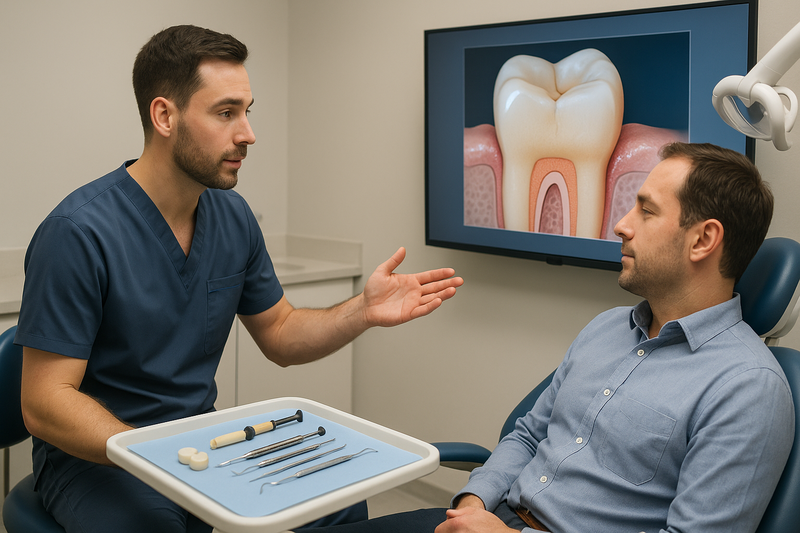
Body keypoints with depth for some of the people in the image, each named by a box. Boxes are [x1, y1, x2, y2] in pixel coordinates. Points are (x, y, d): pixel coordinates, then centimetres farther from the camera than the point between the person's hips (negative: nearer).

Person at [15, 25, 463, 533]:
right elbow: (45, 403, -19)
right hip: (95, 459, -5)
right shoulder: (79, 233, -20)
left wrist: (363, 311, -7)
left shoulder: (233, 216, 1)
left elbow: (279, 334, 11)